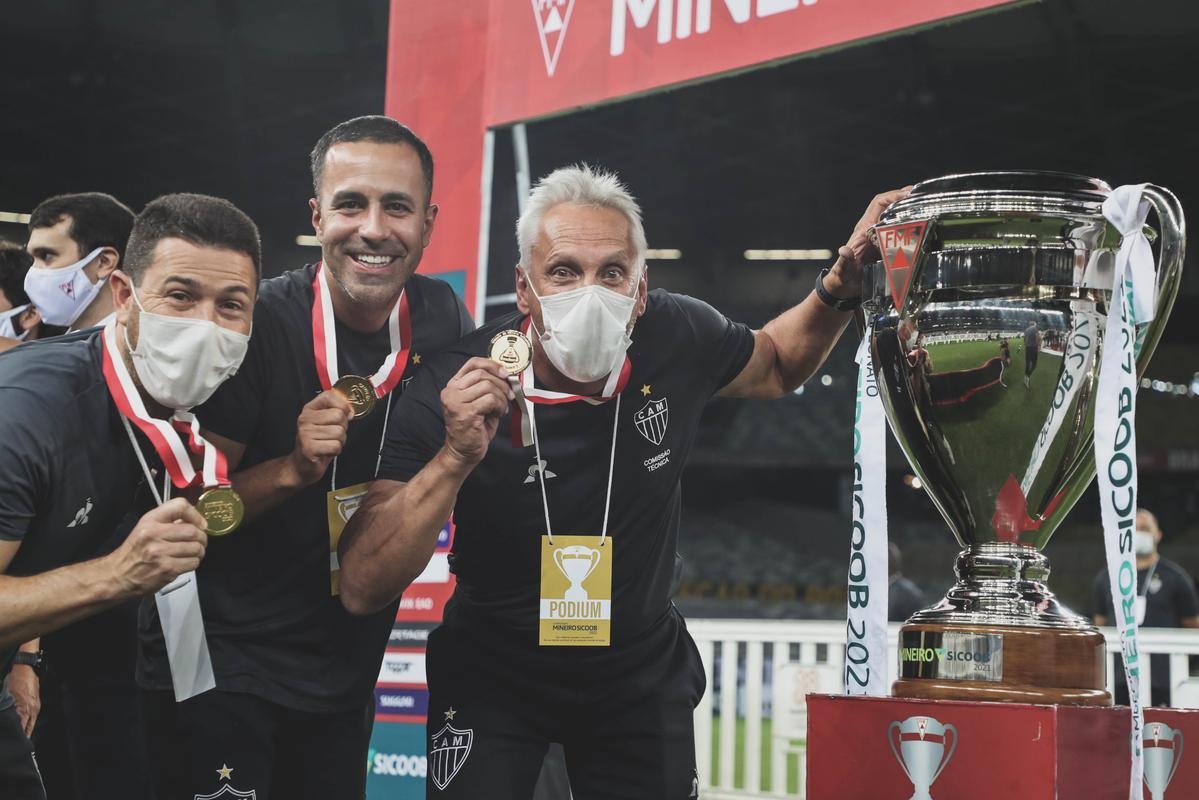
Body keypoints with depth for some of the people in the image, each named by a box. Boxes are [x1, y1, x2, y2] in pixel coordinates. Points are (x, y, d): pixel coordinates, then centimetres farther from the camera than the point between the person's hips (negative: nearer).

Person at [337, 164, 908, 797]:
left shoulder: (677, 338, -17)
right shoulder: (453, 391, -25)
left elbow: (774, 368, 8)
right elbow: (362, 591, -28)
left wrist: (838, 289, -10)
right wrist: (456, 459, -40)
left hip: (642, 672, 3)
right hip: (491, 674, -3)